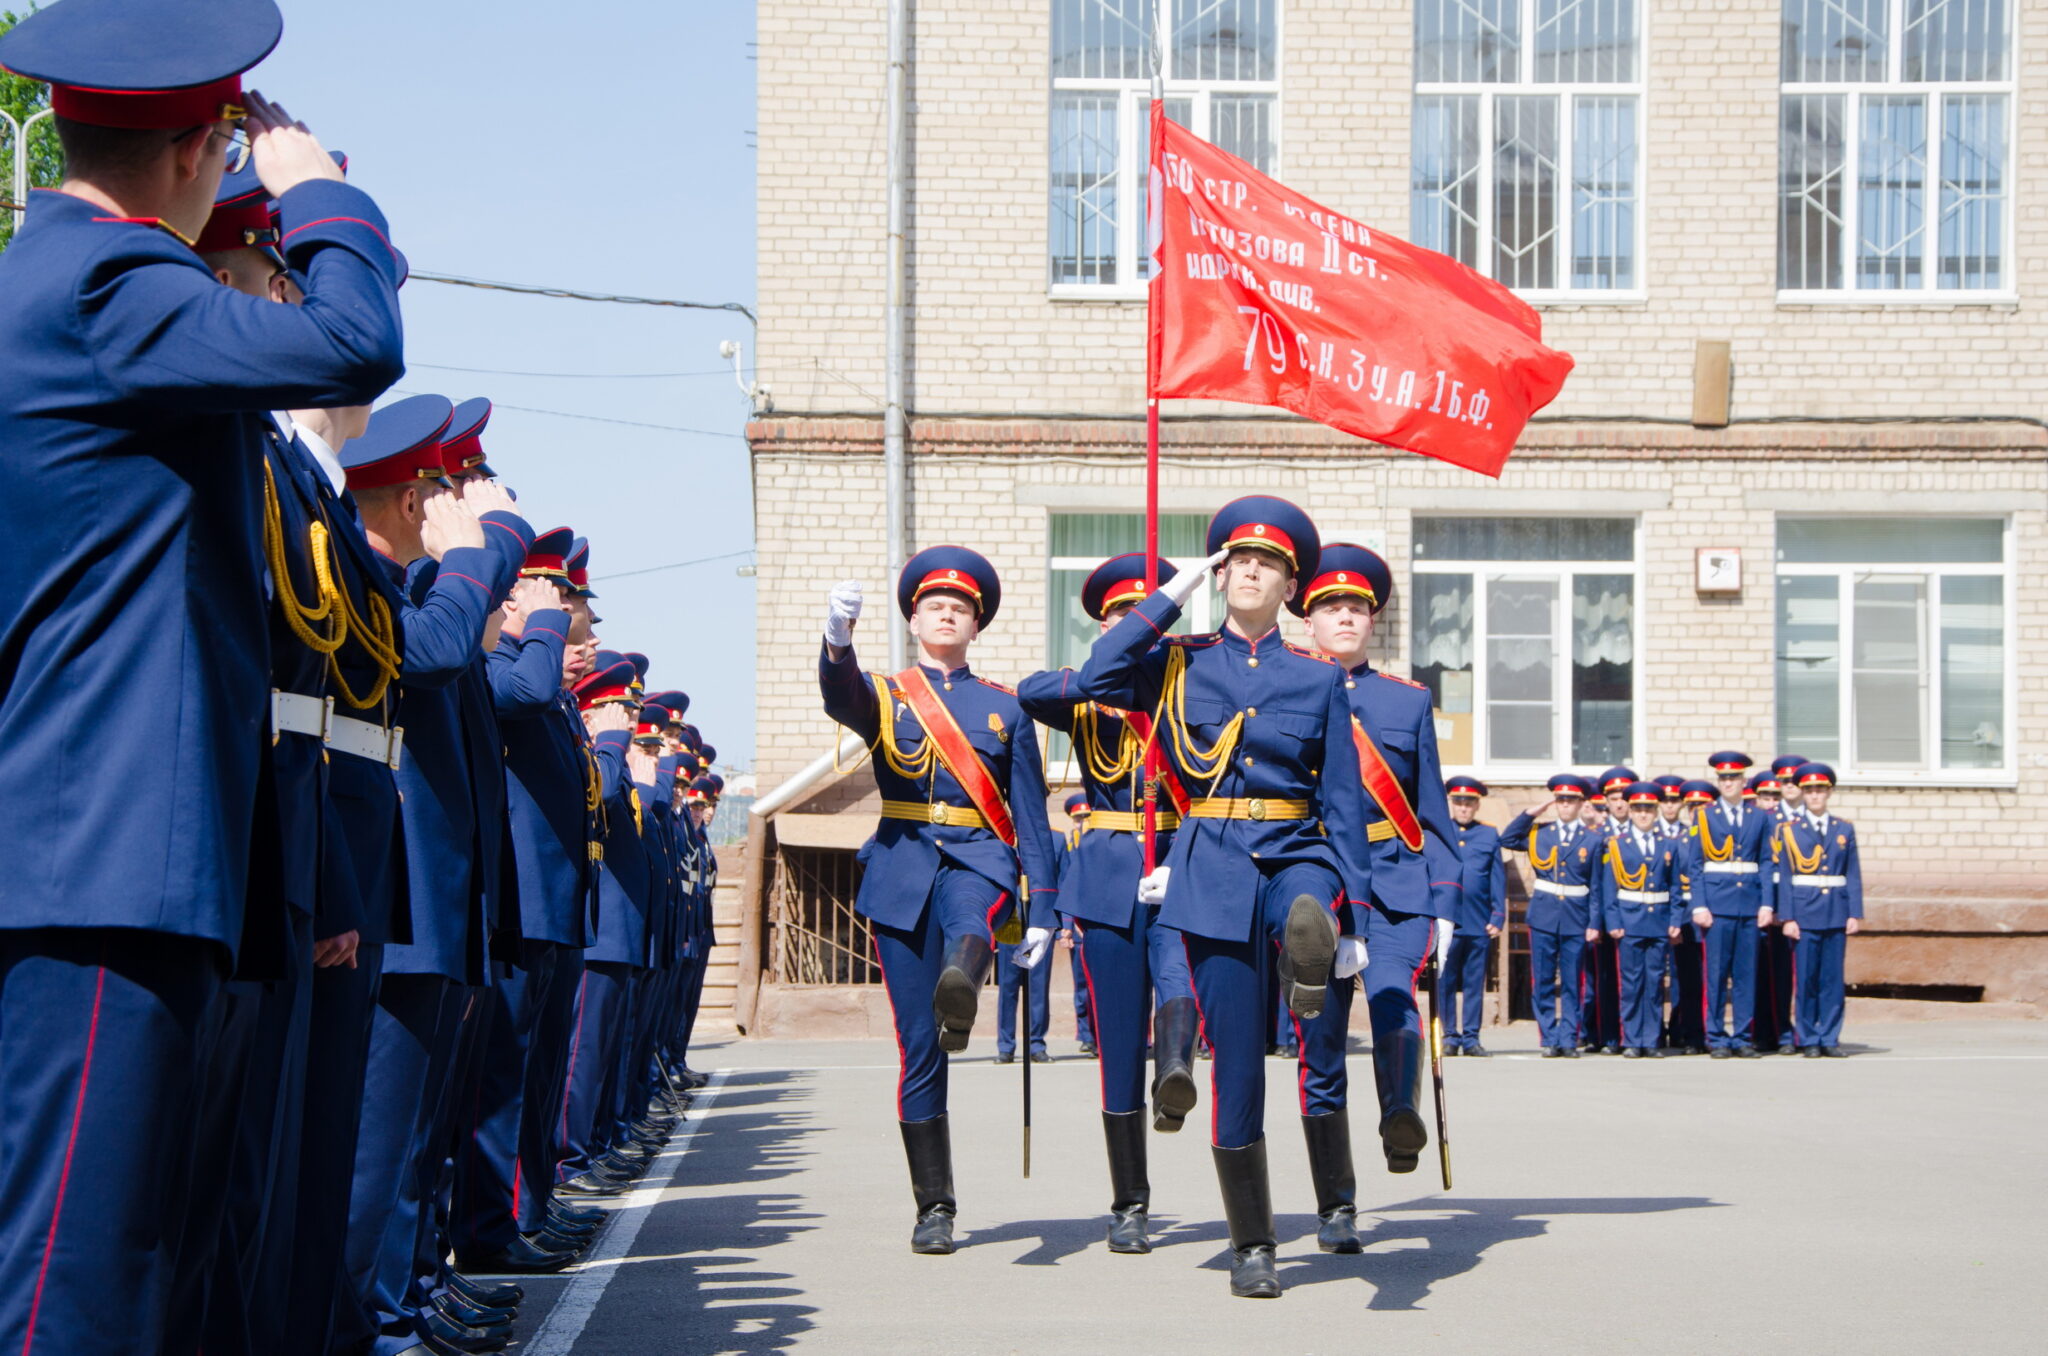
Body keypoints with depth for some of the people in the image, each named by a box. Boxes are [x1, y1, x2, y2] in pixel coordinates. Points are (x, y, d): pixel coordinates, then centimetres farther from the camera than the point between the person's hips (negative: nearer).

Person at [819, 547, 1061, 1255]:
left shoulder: (1004, 707, 14)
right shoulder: (883, 695, 11)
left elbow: (1031, 814, 11)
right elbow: (840, 697, -15)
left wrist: (1042, 909, 1)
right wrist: (838, 636, -38)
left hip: (978, 859, 0)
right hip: (904, 868, 0)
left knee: (969, 916, -39)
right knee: (919, 1050, -2)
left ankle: (962, 985, -73)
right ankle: (934, 1208, 5)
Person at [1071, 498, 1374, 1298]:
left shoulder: (1318, 679, 8)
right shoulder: (1181, 662, 7)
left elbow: (1343, 803, 6)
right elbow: (1098, 678, -13)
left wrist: (1352, 914, -2)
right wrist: (1172, 594, -6)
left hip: (1294, 853, 1)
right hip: (1213, 869, -1)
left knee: (1306, 916, -41)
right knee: (1236, 1061, -1)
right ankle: (1251, 1246, 8)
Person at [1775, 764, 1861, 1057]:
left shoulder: (1844, 829, 9)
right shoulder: (1789, 830, 4)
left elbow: (1854, 876, 7)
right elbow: (1785, 878, 1)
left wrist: (1855, 914, -1)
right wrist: (1787, 918, -6)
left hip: (1836, 912, 2)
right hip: (1804, 911, -2)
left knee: (1833, 977, 2)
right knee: (1806, 977, -1)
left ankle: (1830, 1039, 8)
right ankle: (1809, 1040, 5)